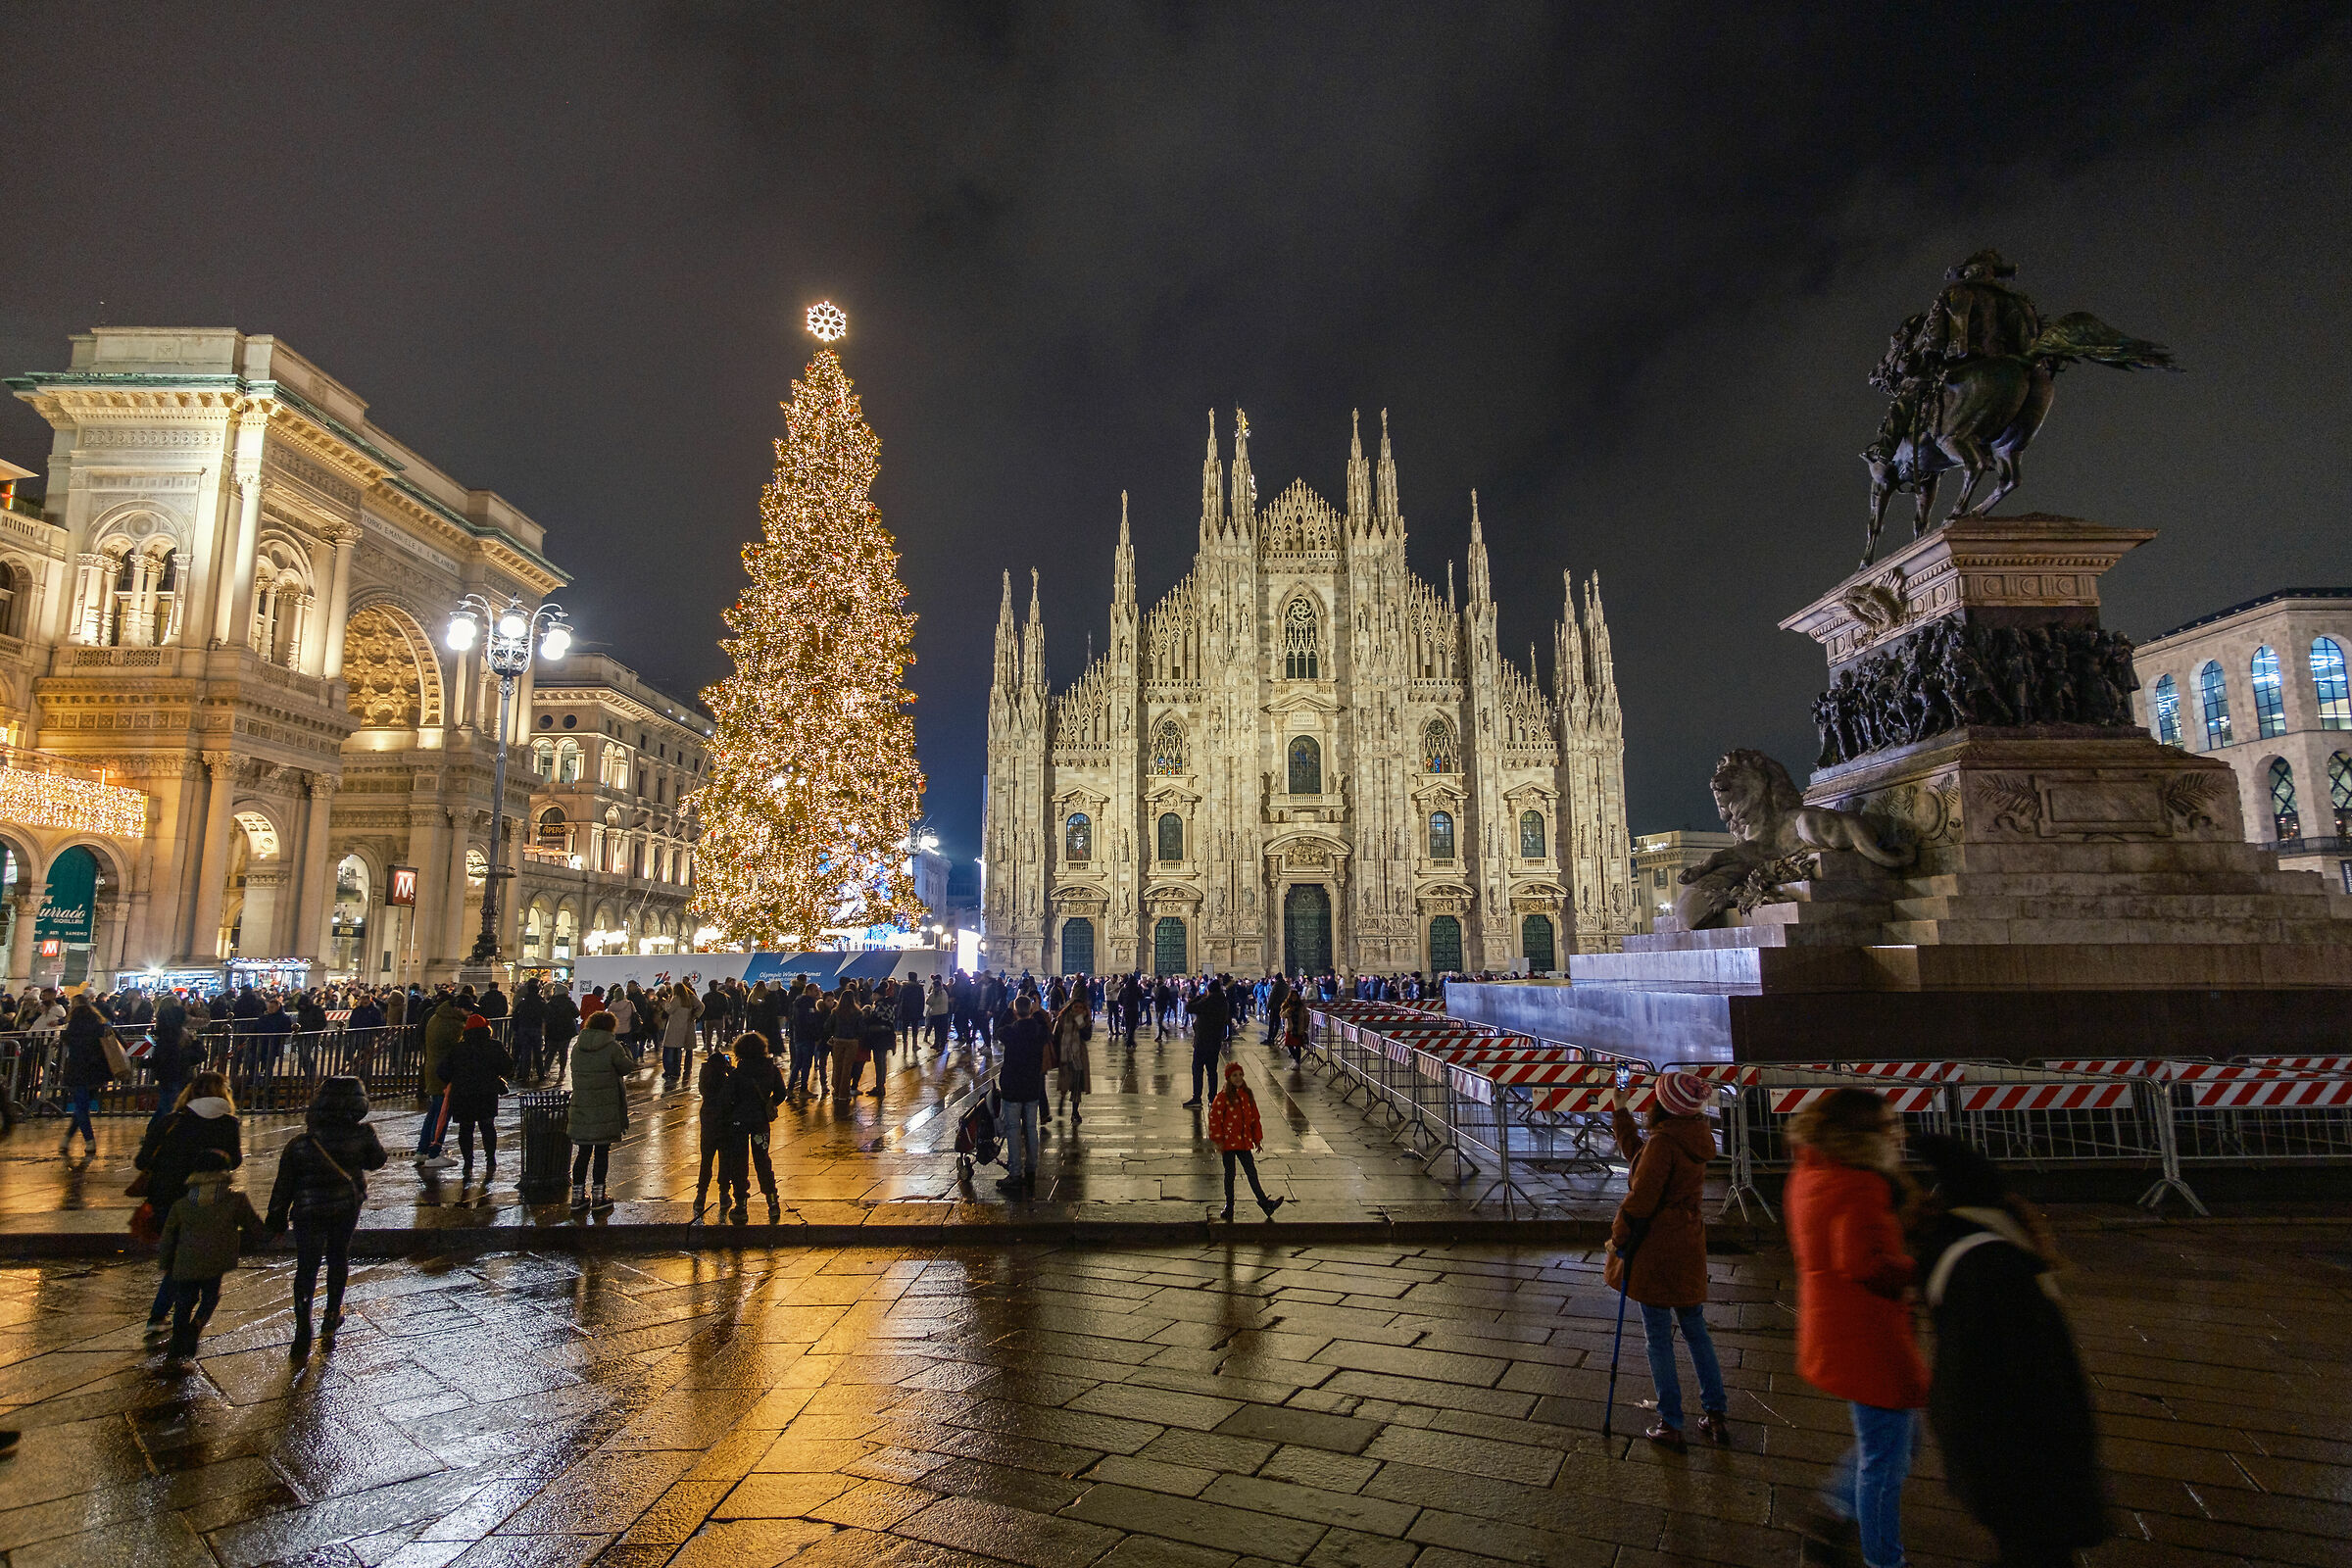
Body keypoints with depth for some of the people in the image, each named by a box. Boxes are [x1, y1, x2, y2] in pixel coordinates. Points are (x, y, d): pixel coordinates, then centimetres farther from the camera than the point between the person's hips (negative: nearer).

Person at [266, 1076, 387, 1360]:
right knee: (339, 1257, 20)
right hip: (347, 1207, 1)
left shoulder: (299, 1144, -10)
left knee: (306, 1268, 5)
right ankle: (331, 1318, 32)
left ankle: (303, 1333, -2)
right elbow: (377, 1161, 5)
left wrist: (277, 1218, 8)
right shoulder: (362, 1134, -12)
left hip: (309, 1212, -1)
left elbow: (283, 1185, -3)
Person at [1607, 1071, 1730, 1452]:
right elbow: (1637, 1153, 20)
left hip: (1657, 1251, -8)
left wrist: (1618, 1237, -9)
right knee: (1695, 1328, 19)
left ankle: (1670, 1426, 12)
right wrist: (1620, 1111, 26)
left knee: (1658, 1338, 4)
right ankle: (1716, 1416, 26)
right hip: (1688, 1248, 8)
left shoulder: (1663, 1142, -22)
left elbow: (1641, 1198, -21)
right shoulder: (1692, 1139, 6)